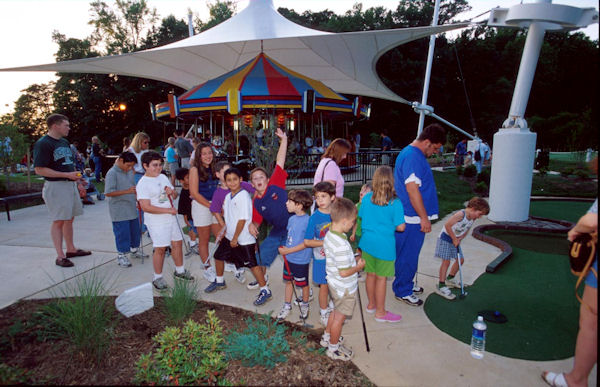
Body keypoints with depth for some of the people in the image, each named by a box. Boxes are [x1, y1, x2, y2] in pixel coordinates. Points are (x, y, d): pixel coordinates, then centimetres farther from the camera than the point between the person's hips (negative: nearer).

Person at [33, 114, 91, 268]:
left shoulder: (64, 142, 15)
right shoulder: (43, 144, -12)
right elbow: (39, 169, -18)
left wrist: (77, 181, 19)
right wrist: (67, 175, -21)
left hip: (70, 184, 8)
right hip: (56, 186, -8)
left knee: (69, 219, 14)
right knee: (59, 221, -4)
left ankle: (71, 249, 26)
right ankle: (60, 256, 3)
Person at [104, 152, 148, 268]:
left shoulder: (129, 171, 9)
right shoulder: (112, 173, -15)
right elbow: (108, 193, -22)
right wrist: (127, 191, -29)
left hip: (132, 209, 8)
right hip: (119, 212, -8)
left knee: (135, 230, 17)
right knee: (122, 233, 0)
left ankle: (134, 250, 35)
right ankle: (121, 256, 14)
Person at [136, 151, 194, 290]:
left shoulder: (163, 177, 9)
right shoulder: (143, 183, -13)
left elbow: (175, 196, 17)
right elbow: (146, 207, -22)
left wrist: (172, 192, -8)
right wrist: (168, 210, -21)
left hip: (171, 218, 7)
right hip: (156, 222, -7)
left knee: (177, 243, 14)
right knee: (160, 249, -1)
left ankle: (180, 270, 32)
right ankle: (158, 278, 16)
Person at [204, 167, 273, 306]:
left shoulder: (243, 196, -20)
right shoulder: (228, 197, 7)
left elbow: (243, 219, -21)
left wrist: (235, 238, -17)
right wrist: (222, 233, 16)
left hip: (244, 239, -9)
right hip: (229, 236, 9)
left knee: (252, 264, -5)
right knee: (219, 256, 20)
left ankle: (265, 291, 7)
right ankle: (219, 282, 43)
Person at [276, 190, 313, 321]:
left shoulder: (307, 220, -22)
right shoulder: (291, 219, 1)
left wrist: (288, 250, -20)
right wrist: (284, 248, 1)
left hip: (301, 261, -6)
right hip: (289, 258, 7)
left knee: (303, 284, 14)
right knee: (288, 281, 19)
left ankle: (304, 305, 37)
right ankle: (287, 306, 36)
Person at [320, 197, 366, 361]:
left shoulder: (329, 235, -4)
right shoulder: (342, 245, -34)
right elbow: (344, 272, -29)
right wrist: (359, 267, -13)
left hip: (334, 284, 9)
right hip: (344, 288, -9)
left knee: (336, 312, 29)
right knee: (339, 317, 12)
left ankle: (327, 337, 48)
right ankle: (333, 349, 32)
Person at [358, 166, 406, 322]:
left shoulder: (367, 198, -4)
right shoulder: (395, 203, -15)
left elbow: (361, 217, 7)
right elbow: (401, 227, -13)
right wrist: (390, 225, 7)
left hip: (368, 243, 5)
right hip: (385, 245, -4)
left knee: (371, 275, 18)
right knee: (381, 278, 7)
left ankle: (371, 305, 37)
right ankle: (380, 312, 21)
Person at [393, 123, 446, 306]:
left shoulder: (408, 153, 15)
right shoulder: (413, 157, -20)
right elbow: (412, 190, -26)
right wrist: (424, 218, -21)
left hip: (408, 216, 11)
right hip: (412, 218, -11)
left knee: (407, 254, 21)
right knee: (408, 255, 2)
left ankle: (405, 284, 35)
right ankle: (402, 292, 15)